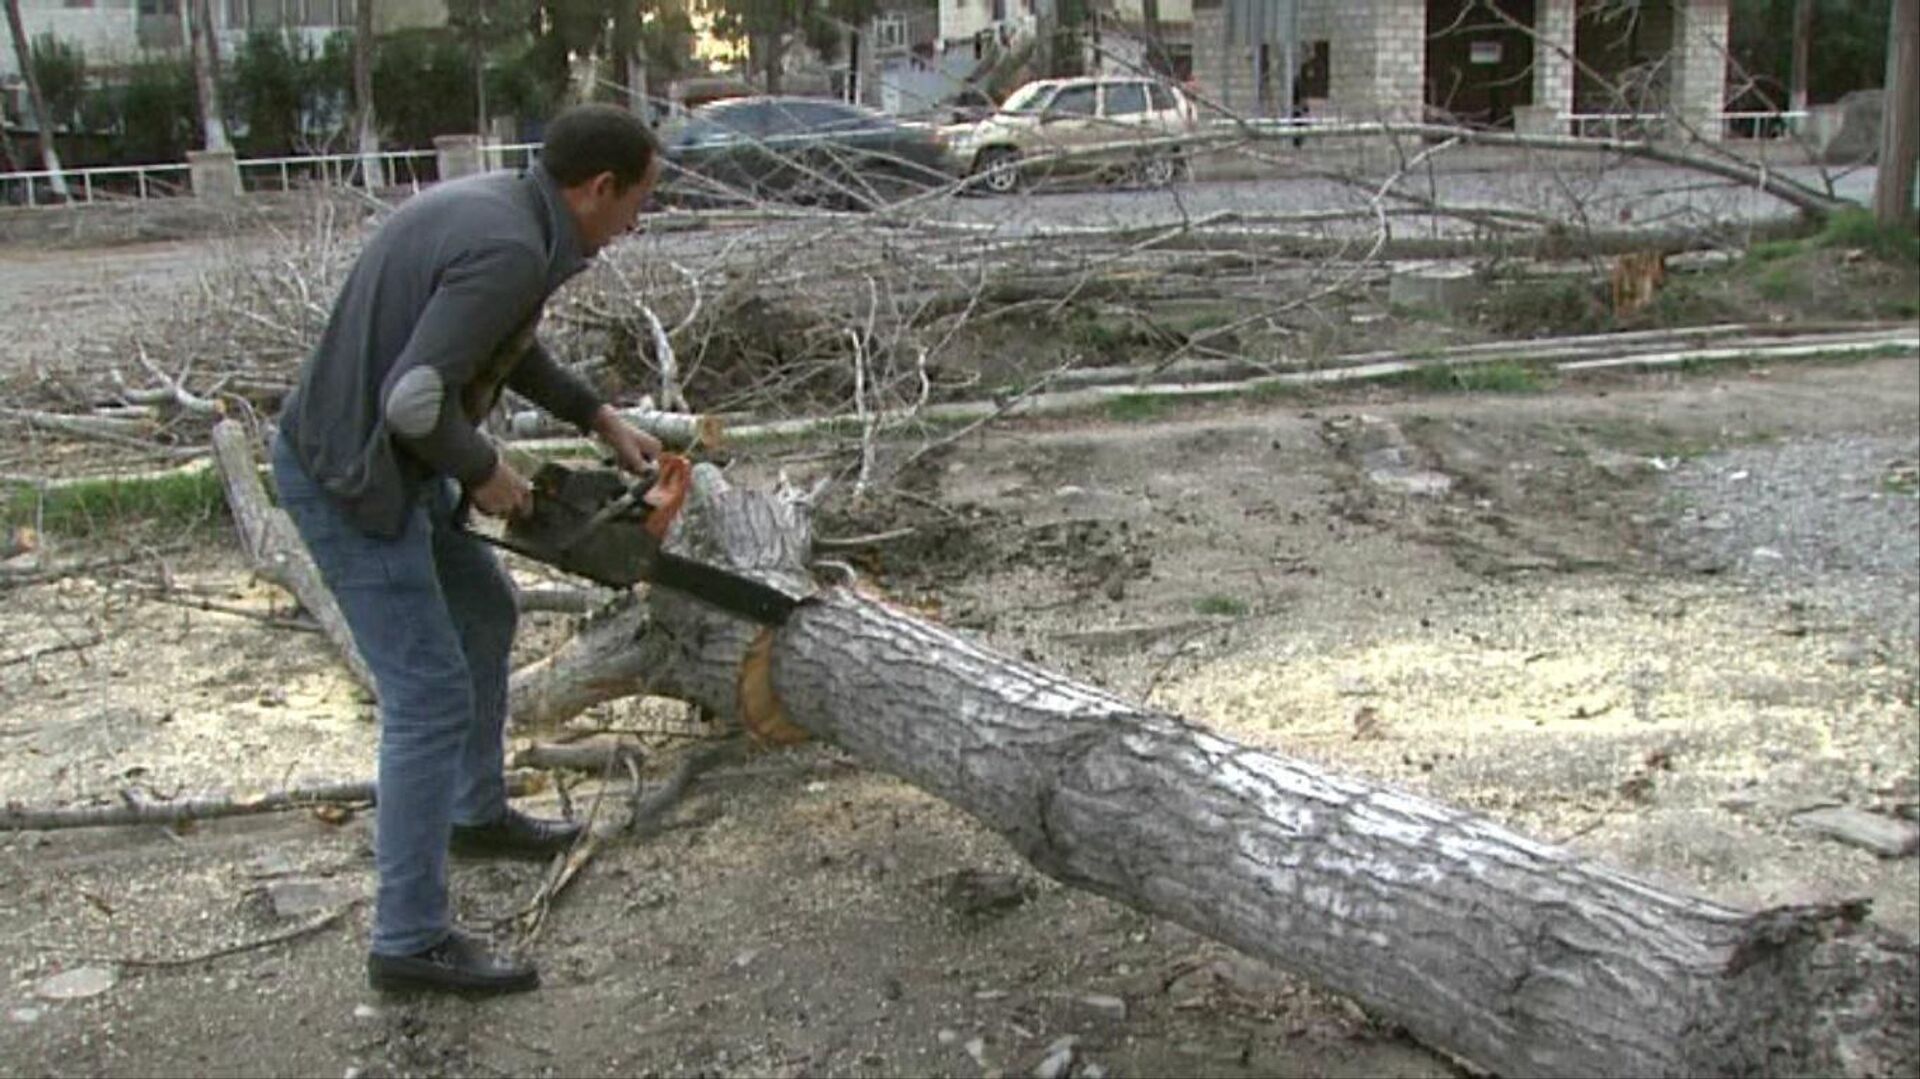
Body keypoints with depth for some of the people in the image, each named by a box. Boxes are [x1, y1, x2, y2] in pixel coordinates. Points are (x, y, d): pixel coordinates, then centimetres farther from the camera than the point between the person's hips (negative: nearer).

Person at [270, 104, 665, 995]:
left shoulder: (496, 203, 6)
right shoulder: (510, 251, -25)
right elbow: (416, 397, -32)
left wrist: (602, 421, 22)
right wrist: (484, 474, -14)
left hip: (384, 461, 10)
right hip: (347, 485, -10)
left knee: (483, 610, 24)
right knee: (432, 698, -7)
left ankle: (476, 812, 41)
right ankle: (411, 939, 3)